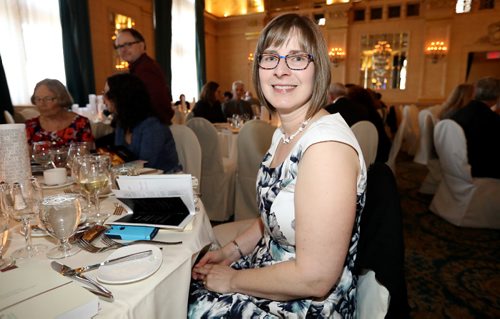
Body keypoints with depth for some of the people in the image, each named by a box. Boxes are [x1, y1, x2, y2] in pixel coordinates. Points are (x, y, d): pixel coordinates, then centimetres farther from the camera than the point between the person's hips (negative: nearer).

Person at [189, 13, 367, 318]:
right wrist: (231, 251, 2)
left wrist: (232, 280, -14)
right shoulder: (284, 133, 2)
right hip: (270, 268, 7)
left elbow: (315, 278, -27)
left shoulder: (327, 144, -28)